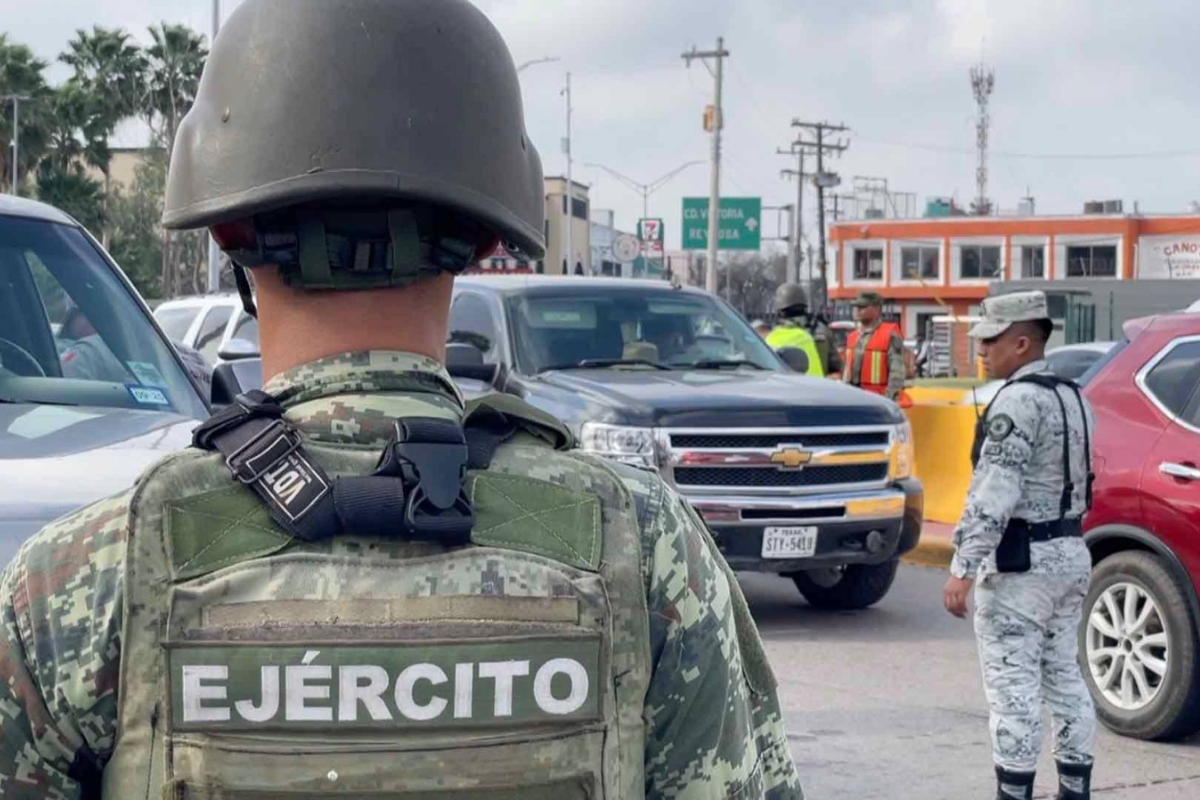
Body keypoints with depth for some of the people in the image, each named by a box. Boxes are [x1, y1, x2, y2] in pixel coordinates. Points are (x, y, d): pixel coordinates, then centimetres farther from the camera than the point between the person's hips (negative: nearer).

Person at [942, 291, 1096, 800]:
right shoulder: (1073, 397, 13)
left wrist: (964, 568, -23)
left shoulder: (1018, 402, -17)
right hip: (1071, 553, 10)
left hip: (1021, 563, -9)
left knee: (1013, 685, -5)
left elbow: (994, 493, -23)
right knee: (1064, 677, 15)